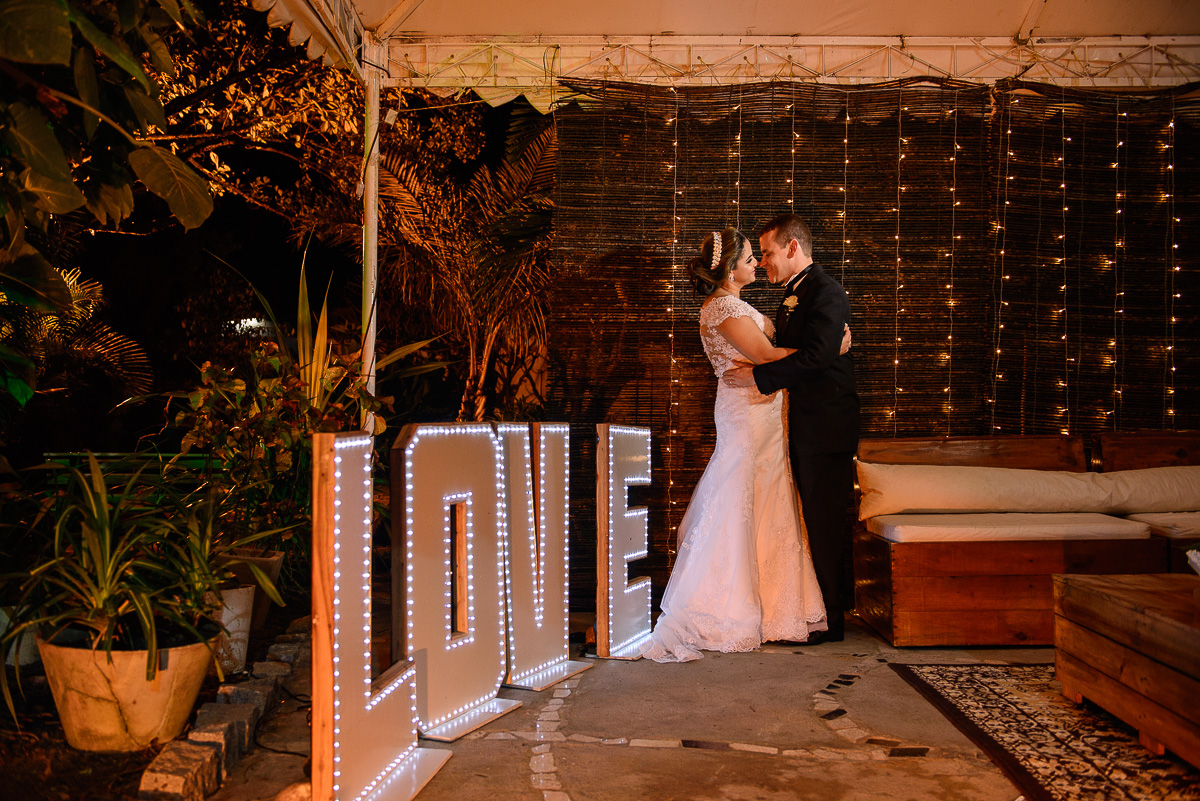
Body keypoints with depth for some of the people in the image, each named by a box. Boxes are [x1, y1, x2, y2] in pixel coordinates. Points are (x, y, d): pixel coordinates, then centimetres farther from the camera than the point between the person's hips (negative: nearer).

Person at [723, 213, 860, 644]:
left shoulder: (826, 292, -13)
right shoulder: (793, 294, 18)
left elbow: (815, 355, -24)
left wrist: (758, 376, -21)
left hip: (825, 428, -9)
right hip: (802, 427, 10)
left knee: (825, 523, -3)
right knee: (813, 521, 14)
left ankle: (830, 620, 7)